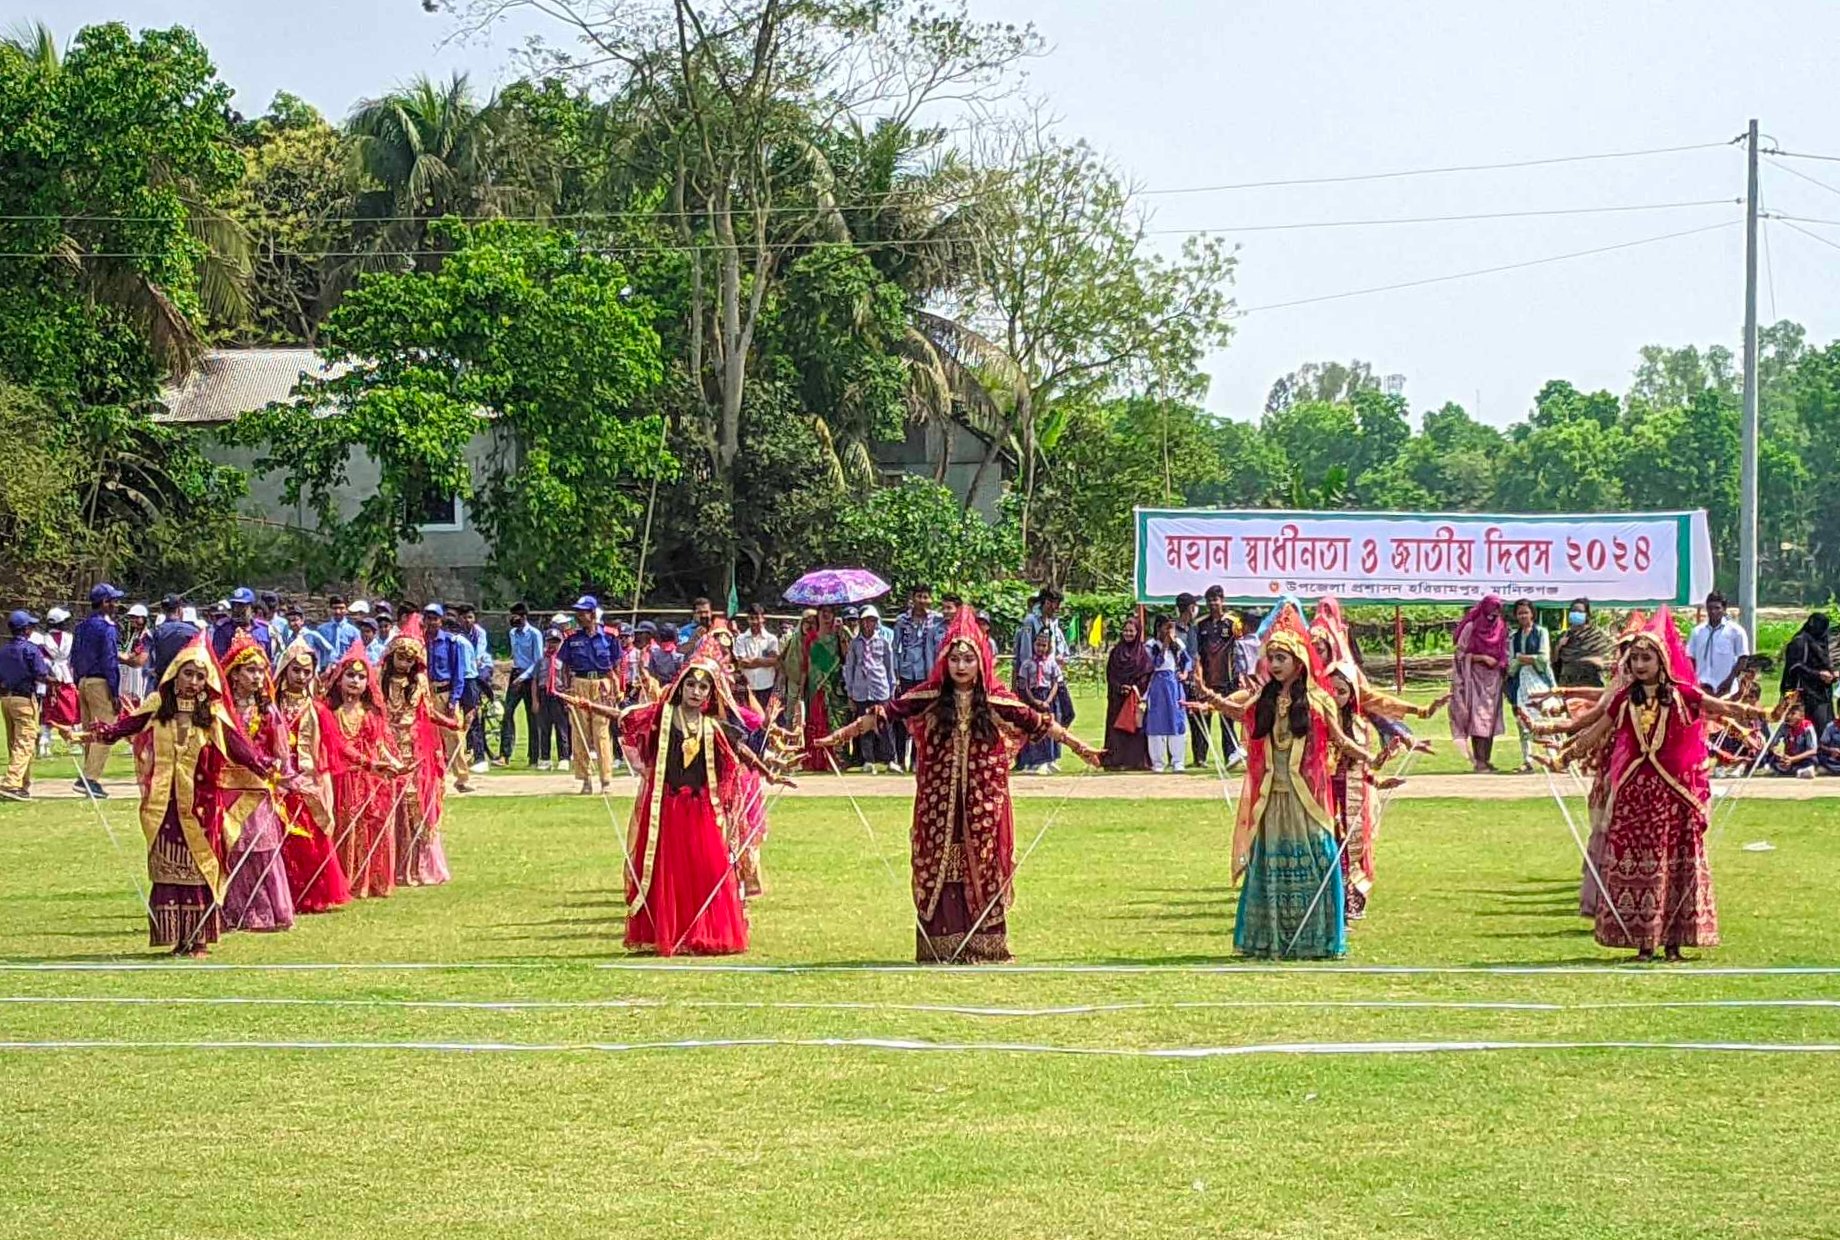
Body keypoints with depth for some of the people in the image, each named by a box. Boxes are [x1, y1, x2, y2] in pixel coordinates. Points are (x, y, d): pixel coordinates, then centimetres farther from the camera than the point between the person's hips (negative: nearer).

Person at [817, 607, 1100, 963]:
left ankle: (984, 946, 9)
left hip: (983, 801, 0)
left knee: (982, 867, 3)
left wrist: (1079, 747, 3)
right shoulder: (930, 698, 0)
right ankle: (940, 946, 5)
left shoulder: (997, 701, 1)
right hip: (938, 800, 0)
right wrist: (838, 736, -9)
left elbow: (1038, 722, 4)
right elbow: (887, 712, -4)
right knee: (938, 868, 0)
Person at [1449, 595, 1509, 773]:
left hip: (1493, 678, 5)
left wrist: (1503, 666, 3)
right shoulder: (1471, 628, -4)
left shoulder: (1501, 628, 10)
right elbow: (1460, 653, -6)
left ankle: (1486, 760, 10)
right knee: (1477, 718, -10)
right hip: (1475, 677, -5)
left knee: (1490, 719, 5)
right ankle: (1478, 762, -11)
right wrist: (1482, 658, -15)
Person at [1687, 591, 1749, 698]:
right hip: (1703, 685, 3)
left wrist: (1730, 679, -10)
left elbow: (1742, 658, -1)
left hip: (1725, 688, -3)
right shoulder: (1698, 631, 10)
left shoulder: (1735, 630, -1)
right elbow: (1691, 657, 13)